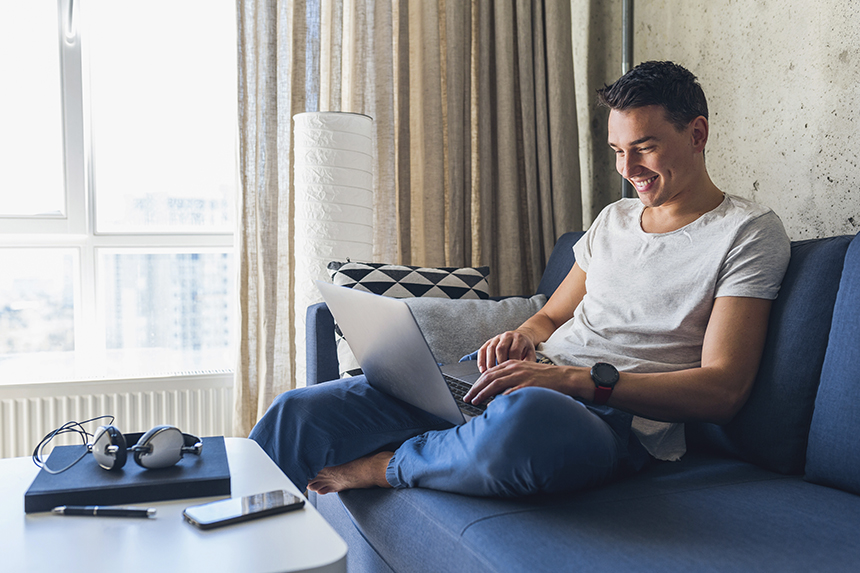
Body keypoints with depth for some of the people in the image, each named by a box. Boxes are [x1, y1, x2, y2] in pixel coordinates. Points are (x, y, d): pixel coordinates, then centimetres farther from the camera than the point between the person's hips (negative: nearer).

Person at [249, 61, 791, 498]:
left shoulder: (750, 232, 2)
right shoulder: (614, 218, 22)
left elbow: (723, 388, -8)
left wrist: (578, 379, -19)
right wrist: (522, 337, 1)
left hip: (616, 418, -5)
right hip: (525, 383, 6)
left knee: (524, 416, -45)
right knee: (300, 412, -12)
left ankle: (384, 467, -16)